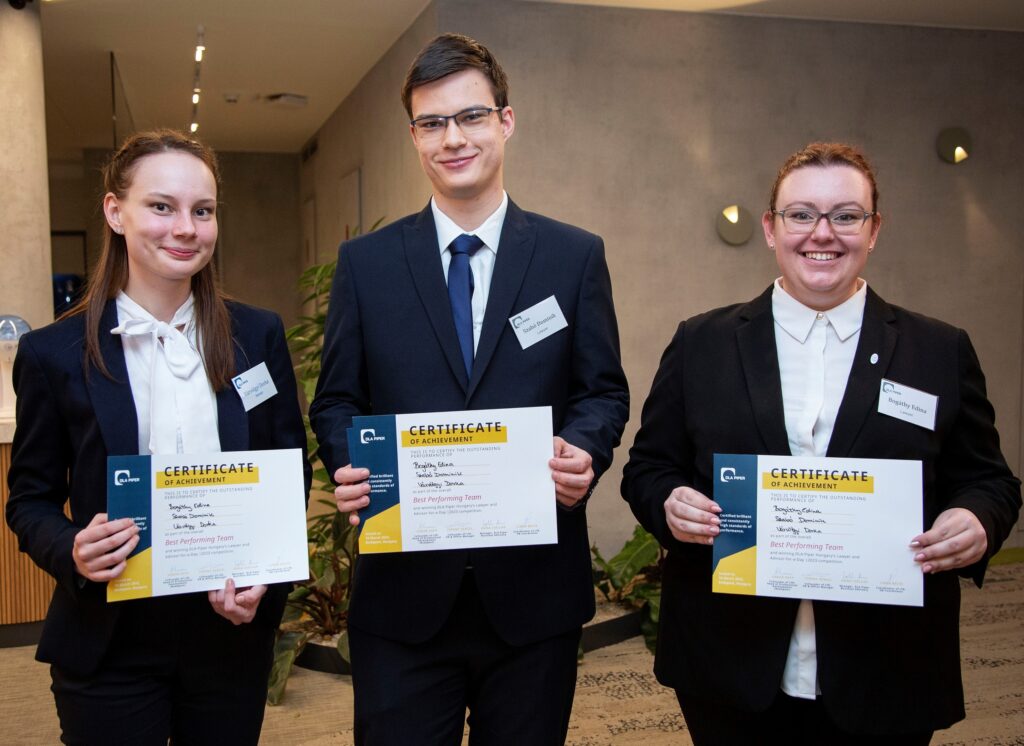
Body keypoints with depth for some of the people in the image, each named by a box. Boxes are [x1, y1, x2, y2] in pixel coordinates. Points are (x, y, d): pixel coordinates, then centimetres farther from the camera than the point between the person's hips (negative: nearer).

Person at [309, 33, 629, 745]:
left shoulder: (576, 256, 3)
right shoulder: (365, 262, 4)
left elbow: (604, 392, 4)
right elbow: (336, 400, 6)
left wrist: (584, 451, -17)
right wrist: (349, 466, -14)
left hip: (534, 588, 0)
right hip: (404, 590, 0)